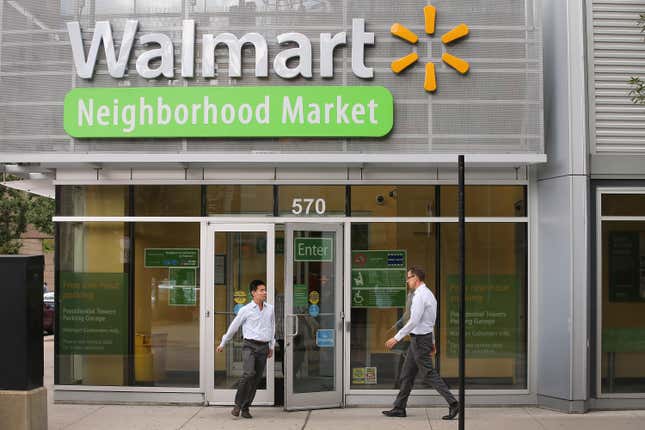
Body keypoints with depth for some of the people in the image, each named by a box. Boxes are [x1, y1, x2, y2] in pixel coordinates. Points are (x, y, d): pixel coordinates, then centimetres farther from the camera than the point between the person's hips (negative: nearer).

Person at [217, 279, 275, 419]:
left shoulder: (270, 309, 10)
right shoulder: (245, 310, -2)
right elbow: (233, 327, 7)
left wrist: (271, 346, 22)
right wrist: (222, 344, 14)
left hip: (263, 347, 4)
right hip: (250, 345, -4)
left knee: (256, 379, 4)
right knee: (249, 373, -22)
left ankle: (246, 408, 13)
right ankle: (238, 404, -8)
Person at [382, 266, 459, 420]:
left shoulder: (420, 296, -18)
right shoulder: (428, 294, 14)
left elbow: (413, 321, -25)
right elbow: (431, 321, 20)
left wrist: (396, 338, -22)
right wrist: (431, 341, 24)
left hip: (420, 339, -10)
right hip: (423, 338, 10)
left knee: (430, 374, -6)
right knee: (407, 374, 12)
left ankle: (453, 403, -4)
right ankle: (399, 408, 17)